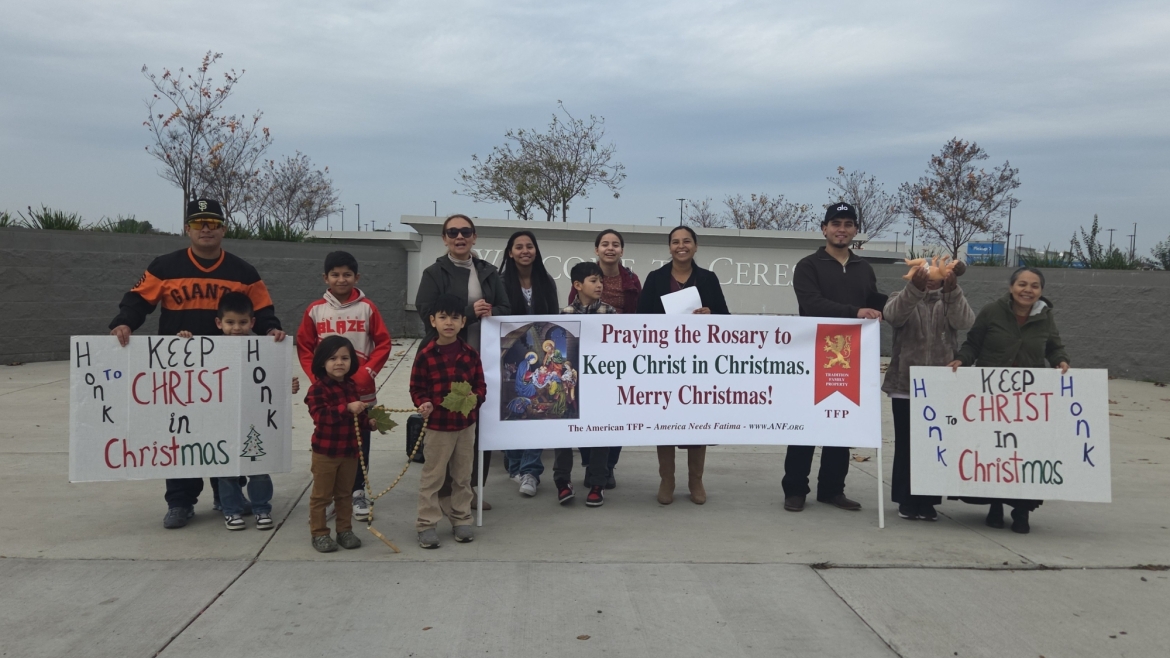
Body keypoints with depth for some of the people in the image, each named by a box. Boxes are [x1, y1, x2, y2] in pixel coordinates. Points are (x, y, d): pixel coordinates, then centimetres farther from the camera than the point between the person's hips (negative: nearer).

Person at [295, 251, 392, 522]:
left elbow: (383, 344, -1)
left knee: (359, 443, 8)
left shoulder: (367, 307, -2)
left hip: (362, 391, 0)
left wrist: (367, 372, -11)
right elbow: (304, 348, 4)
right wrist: (316, 377, -7)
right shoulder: (315, 310, 0)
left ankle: (357, 493, 21)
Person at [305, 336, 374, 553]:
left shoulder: (352, 386, 7)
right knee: (321, 494, 6)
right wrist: (347, 408, -36)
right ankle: (319, 533, 16)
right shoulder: (318, 388, -15)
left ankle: (344, 530, 27)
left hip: (349, 450, 6)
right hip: (325, 451, -6)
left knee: (344, 493, 16)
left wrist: (369, 422, -4)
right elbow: (320, 415, -28)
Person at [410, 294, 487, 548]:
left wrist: (475, 397, -16)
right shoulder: (425, 355, -10)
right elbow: (417, 388, -4)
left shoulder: (470, 353, -1)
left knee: (462, 476, 15)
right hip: (437, 425, -3)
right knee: (432, 477, 5)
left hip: (466, 424, 3)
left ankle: (461, 520, 28)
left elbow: (480, 384, 4)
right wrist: (423, 404, -22)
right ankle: (426, 524, 14)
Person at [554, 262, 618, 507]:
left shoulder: (609, 312, 3)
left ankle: (597, 484, 11)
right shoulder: (565, 314, 2)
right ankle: (562, 479, 12)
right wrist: (567, 377, -11)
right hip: (572, 380, 0)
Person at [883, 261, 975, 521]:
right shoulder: (903, 297, 6)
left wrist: (952, 289, -28)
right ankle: (906, 500, 13)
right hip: (906, 386, -1)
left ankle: (928, 501, 14)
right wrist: (915, 287, -34)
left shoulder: (952, 300, 10)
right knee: (906, 445, 3)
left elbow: (964, 321, -13)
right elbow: (892, 315, -19)